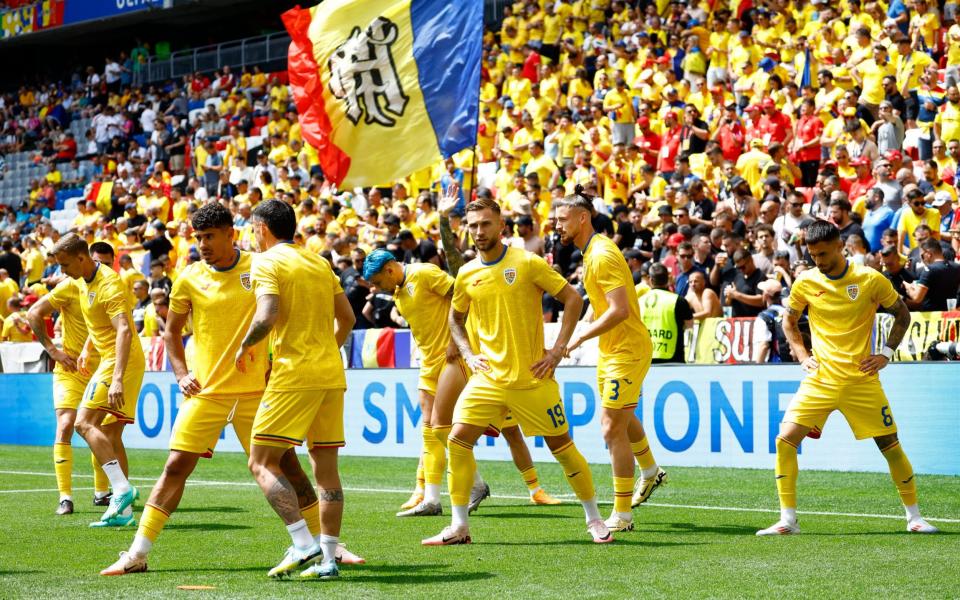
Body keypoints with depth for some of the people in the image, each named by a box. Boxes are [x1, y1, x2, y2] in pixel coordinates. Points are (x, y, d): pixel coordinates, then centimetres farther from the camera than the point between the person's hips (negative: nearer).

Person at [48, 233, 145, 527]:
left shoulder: (108, 284, -20)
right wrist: (85, 351, 21)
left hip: (120, 360, -10)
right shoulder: (83, 282, 11)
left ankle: (121, 487, -24)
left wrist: (117, 379, -39)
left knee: (85, 423, -16)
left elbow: (124, 331, -31)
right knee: (111, 435, 8)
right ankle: (123, 509, 8)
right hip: (109, 359, 10)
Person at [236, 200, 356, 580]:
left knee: (262, 463, -3)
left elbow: (267, 317, -18)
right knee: (326, 465, 8)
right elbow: (347, 317, 18)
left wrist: (245, 346, -2)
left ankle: (304, 544, -16)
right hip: (331, 374, 7)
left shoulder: (267, 262, -5)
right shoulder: (319, 262, 16)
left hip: (294, 374, -7)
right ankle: (328, 559, 6)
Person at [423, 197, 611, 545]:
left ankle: (594, 520, 18)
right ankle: (459, 527, 1)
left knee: (562, 447, 2)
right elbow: (455, 318, 23)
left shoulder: (527, 263, -7)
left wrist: (558, 349, -8)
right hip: (488, 378, 4)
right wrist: (468, 354, 7)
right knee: (458, 441, -8)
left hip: (533, 378, -4)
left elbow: (572, 299, -3)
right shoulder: (467, 275, 5)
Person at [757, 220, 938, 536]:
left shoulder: (871, 280, -5)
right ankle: (787, 520, -4)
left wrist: (886, 353, 1)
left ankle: (914, 516, 17)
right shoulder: (805, 283, 1)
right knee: (785, 439, -12)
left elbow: (902, 314, 9)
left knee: (890, 445, 0)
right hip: (820, 379, 2)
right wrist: (803, 356, 5)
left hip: (861, 378, -1)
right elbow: (789, 322, 18)